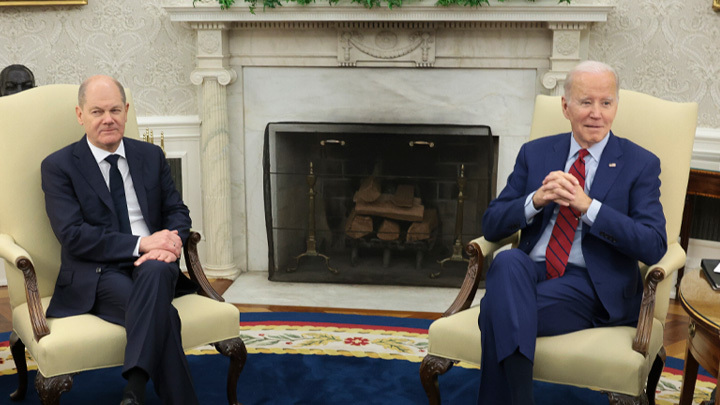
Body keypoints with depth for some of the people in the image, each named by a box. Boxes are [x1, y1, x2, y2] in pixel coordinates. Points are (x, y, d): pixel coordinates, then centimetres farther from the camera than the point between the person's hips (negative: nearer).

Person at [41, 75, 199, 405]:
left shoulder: (151, 156, 16)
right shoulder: (58, 166, 2)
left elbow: (177, 211, 14)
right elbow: (72, 235, -9)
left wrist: (169, 245, -12)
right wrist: (141, 243, -20)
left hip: (152, 264, 3)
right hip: (97, 274, -3)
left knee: (157, 270, -36)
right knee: (163, 315, -34)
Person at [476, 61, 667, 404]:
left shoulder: (640, 165, 6)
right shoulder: (535, 153, 14)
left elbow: (654, 247, -7)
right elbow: (491, 226, 8)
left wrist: (588, 206, -17)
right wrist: (536, 199, -12)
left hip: (592, 287, -3)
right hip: (530, 270, 4)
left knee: (498, 310, -30)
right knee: (507, 262, -34)